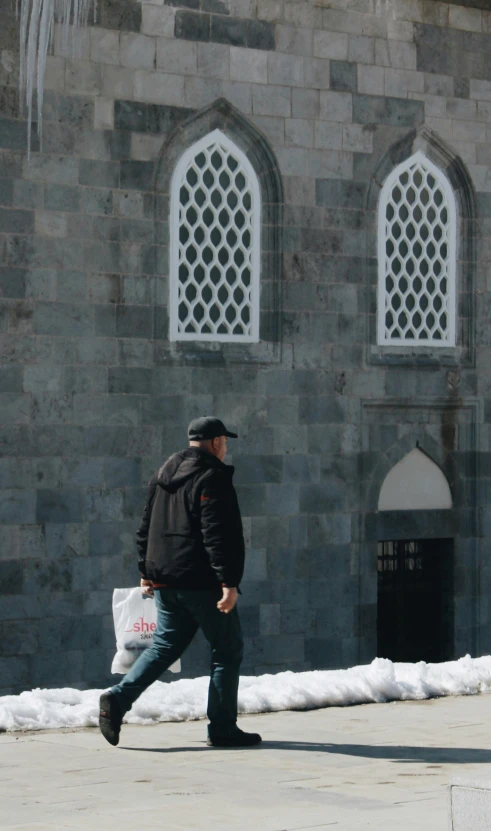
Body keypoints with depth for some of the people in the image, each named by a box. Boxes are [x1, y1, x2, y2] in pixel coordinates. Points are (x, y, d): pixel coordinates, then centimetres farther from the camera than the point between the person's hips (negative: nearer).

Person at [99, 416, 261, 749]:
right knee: (228, 649, 4)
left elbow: (147, 527, 19)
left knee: (165, 646, 15)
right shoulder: (212, 478, -12)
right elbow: (217, 534, -20)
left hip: (165, 581, 8)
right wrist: (228, 582, -22)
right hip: (201, 581, -8)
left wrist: (147, 572, 24)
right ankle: (222, 728, 5)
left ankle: (118, 699, -2)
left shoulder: (164, 476, 14)